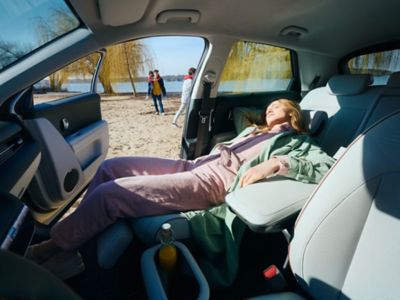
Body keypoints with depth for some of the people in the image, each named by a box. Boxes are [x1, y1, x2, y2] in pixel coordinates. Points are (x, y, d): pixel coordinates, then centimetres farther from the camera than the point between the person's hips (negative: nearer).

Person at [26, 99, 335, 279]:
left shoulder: (298, 142, 11)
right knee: (110, 167, 3)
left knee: (107, 194, -18)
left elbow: (328, 167, -7)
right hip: (195, 165, 9)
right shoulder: (253, 130, 33)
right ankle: (75, 231, 13)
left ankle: (55, 246, 5)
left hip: (215, 182, -9)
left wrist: (276, 163, -19)